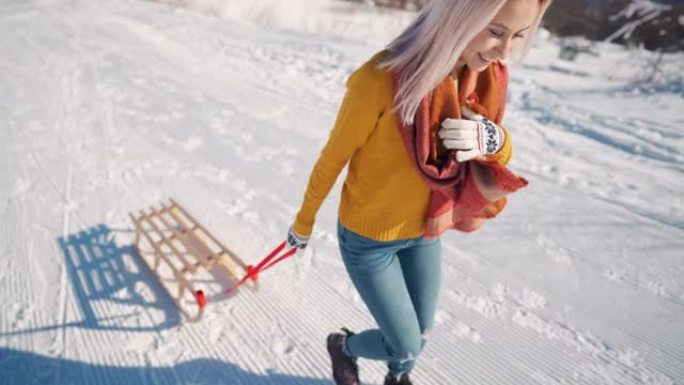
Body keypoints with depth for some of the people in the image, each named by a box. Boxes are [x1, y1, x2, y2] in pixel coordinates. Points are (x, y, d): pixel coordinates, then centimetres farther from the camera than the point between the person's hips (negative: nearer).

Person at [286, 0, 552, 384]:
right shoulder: (383, 78, -29)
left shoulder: (488, 75, -10)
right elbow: (333, 158, -16)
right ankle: (343, 346, 43)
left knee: (421, 334, 23)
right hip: (368, 236, -5)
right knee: (407, 347, 8)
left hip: (425, 230, 6)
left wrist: (492, 140, -25)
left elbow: (499, 154, 1)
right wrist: (304, 220, -1)